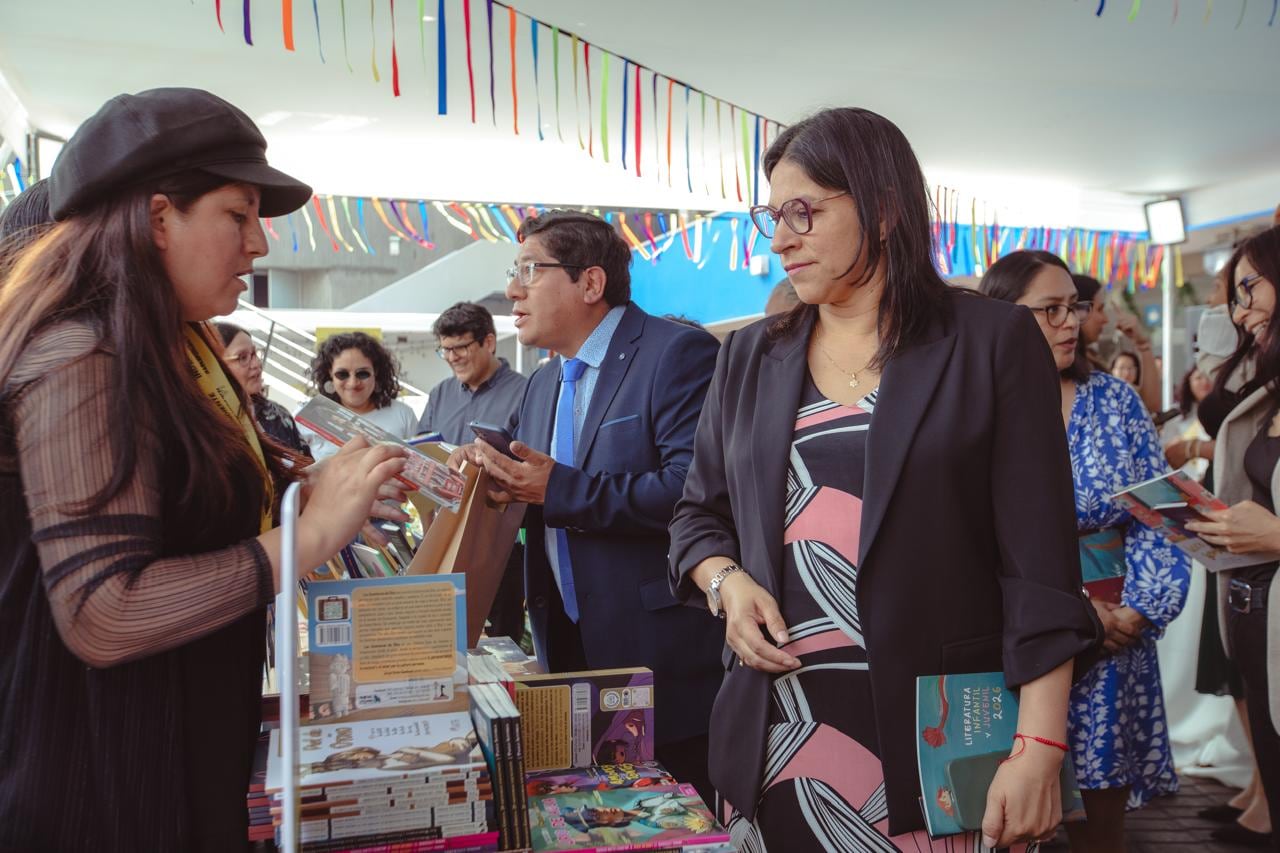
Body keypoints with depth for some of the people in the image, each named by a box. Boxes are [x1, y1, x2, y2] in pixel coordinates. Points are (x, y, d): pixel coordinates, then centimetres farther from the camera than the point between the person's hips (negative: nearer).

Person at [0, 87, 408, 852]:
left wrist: (322, 488, 3)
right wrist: (308, 535, -26)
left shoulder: (171, 351, 9)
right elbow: (102, 613, -28)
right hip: (98, 783, -9)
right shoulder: (82, 359, -22)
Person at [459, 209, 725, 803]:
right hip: (573, 652, 8)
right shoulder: (542, 385, 14)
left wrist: (561, 490, -21)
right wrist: (500, 483, -3)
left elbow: (694, 489, -25)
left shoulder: (677, 354, -13)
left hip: (664, 663, -8)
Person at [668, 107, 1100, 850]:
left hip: (938, 737, -3)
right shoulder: (750, 357, 9)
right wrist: (727, 582, -4)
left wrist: (1040, 747, -13)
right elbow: (700, 515, 17)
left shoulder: (992, 341, -2)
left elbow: (1039, 569, -6)